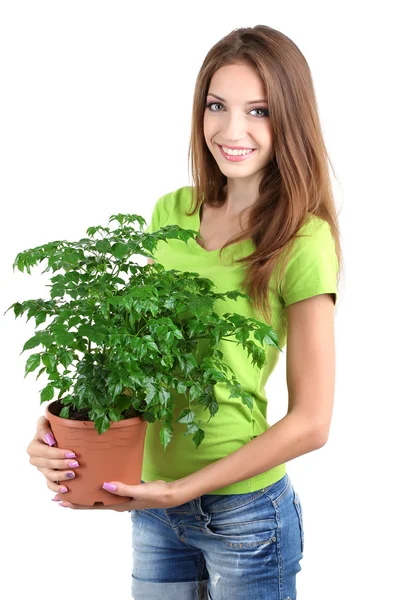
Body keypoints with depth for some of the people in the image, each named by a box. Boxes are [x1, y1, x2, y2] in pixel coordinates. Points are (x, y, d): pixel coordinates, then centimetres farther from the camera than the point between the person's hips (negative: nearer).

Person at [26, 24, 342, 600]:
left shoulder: (303, 242, -15)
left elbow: (310, 422, -14)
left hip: (245, 513, -4)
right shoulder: (171, 212, 0)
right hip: (154, 509, 5)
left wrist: (182, 489, -16)